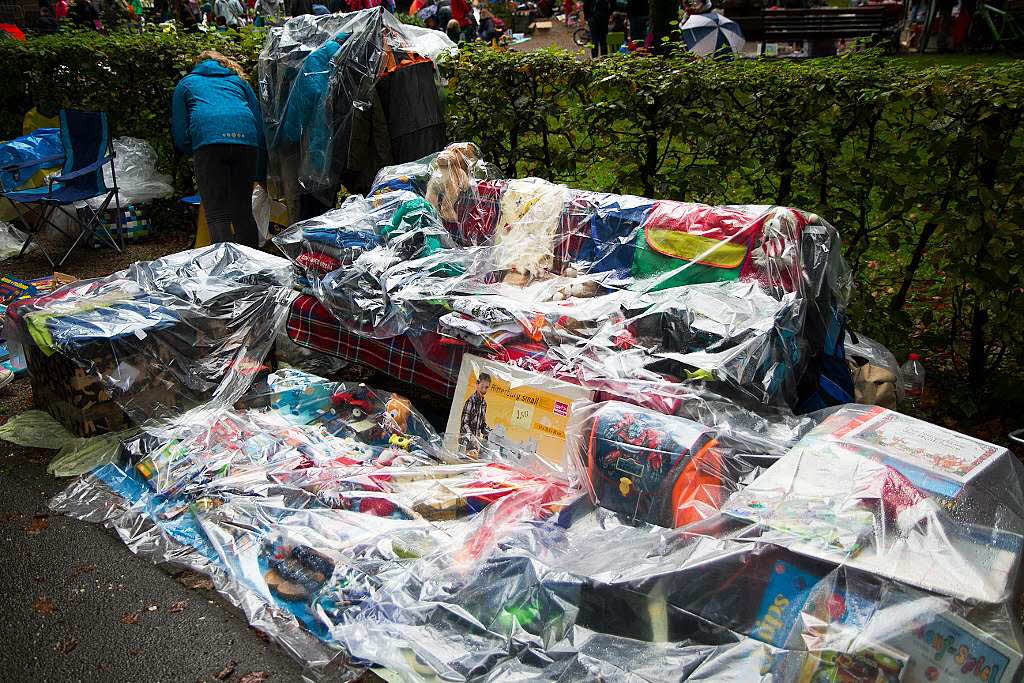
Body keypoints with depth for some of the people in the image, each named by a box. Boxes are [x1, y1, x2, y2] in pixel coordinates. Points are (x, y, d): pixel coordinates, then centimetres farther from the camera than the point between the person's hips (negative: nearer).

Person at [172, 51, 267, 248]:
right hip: (246, 138, 3)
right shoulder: (239, 80, 34)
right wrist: (261, 175, 24)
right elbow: (260, 125, 24)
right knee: (243, 213, 8)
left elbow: (180, 137, 19)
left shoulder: (186, 83, 29)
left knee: (217, 215, -5)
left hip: (208, 138, -2)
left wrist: (196, 154, 38)